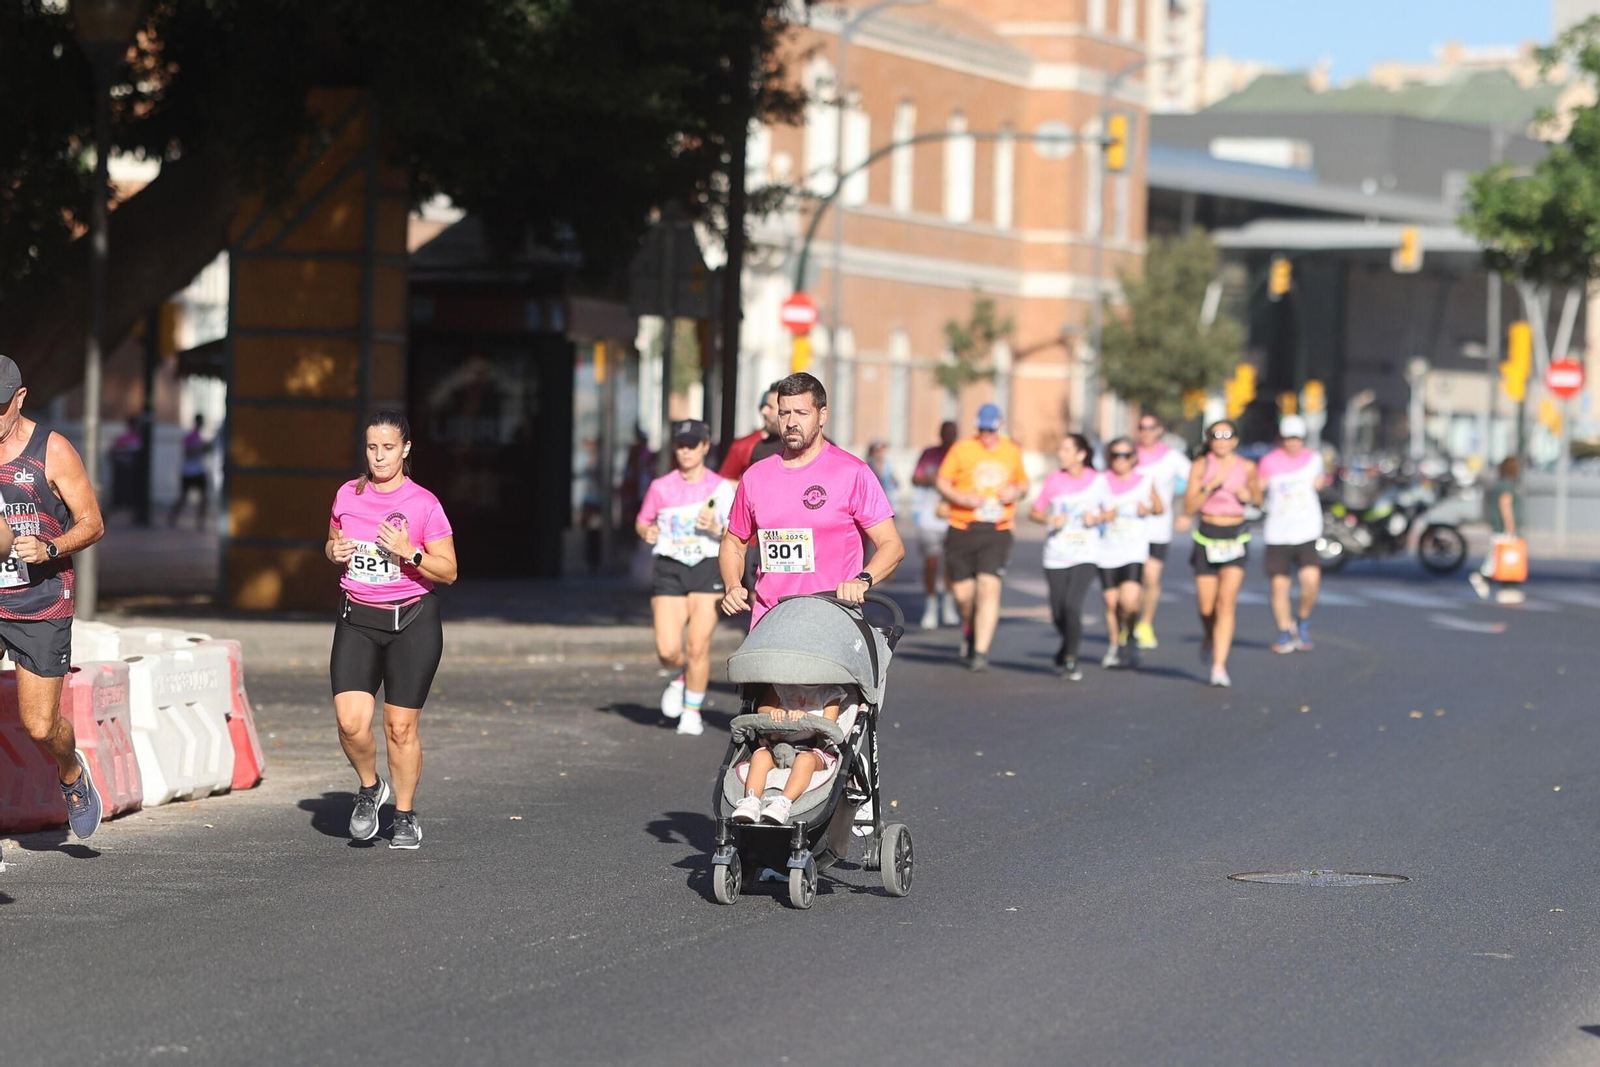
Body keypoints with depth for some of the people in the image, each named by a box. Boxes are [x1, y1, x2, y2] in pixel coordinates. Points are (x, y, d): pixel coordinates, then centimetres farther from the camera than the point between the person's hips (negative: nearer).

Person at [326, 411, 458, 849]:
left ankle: (406, 815, 20)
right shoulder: (347, 495, 5)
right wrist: (334, 551, -1)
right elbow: (332, 543, 22)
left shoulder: (423, 503, -7)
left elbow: (448, 571, -4)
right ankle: (370, 788, 15)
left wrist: (409, 552, -20)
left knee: (400, 726, 0)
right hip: (357, 620, 3)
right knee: (351, 721, -14)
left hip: (412, 620, -3)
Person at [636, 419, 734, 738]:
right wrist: (647, 532, -4)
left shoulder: (720, 487, 1)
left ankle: (692, 712, 9)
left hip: (707, 568, -1)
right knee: (667, 650, -10)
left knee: (698, 646, -8)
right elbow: (643, 522, 18)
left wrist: (715, 528, -18)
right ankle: (679, 678, 26)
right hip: (669, 568, 1)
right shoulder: (661, 487, 5)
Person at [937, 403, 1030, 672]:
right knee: (963, 592, 0)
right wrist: (962, 498, -14)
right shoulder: (962, 449, 3)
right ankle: (969, 628, 34)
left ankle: (981, 651, -13)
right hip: (962, 529, 0)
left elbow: (1023, 481, 24)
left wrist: (1017, 491, 1)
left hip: (997, 531, 0)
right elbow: (942, 482, 4)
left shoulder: (1012, 452, 11)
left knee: (989, 587, -14)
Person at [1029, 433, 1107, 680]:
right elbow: (1034, 512, 7)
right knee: (1058, 613, 4)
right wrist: (1050, 520, -13)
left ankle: (1070, 659, -4)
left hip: (1085, 555, -2)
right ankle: (1069, 646, 36)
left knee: (1072, 605, -19)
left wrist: (1097, 518, -11)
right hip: (1056, 555, 2)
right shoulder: (1054, 481, 1)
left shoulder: (1096, 481, -2)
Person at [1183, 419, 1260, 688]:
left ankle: (1219, 666, -16)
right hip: (1207, 537, 0)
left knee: (1227, 601, -14)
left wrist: (1249, 496, -6)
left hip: (1236, 537, 0)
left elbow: (1256, 494, 17)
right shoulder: (1201, 466, -4)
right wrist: (1210, 486, -21)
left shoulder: (1247, 468, 0)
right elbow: (1189, 506, -7)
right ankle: (1210, 638, 39)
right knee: (1206, 607, 3)